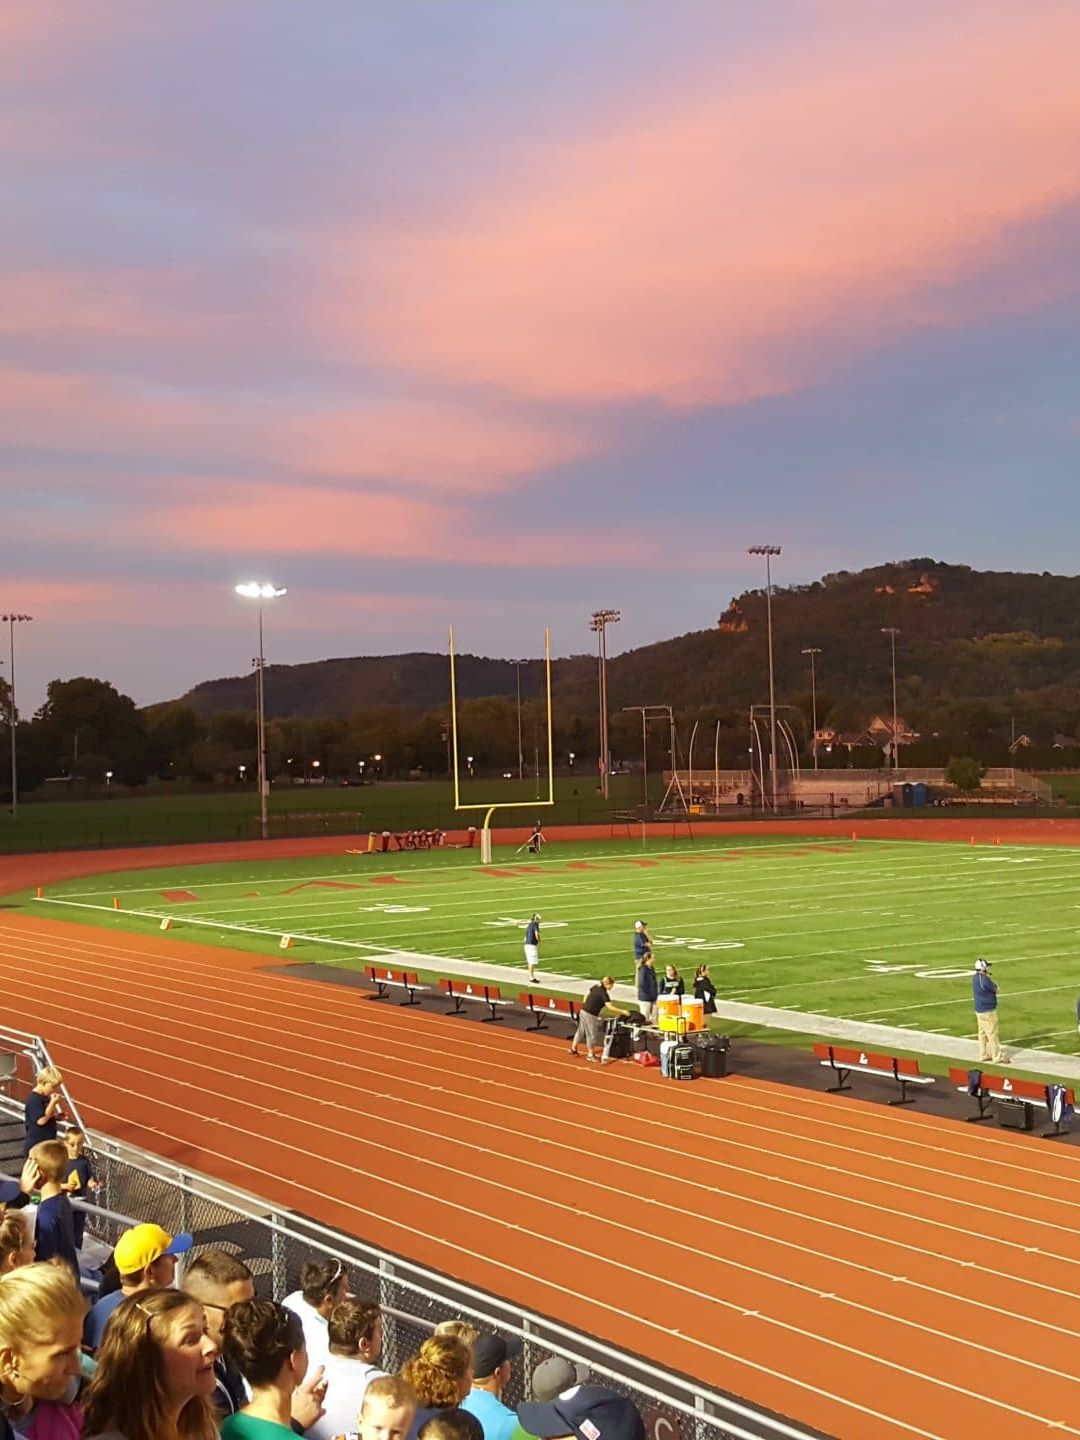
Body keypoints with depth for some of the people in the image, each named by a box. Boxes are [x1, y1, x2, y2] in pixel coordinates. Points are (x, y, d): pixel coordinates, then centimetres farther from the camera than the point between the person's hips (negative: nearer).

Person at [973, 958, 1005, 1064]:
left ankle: (983, 1055, 22)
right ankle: (997, 1057, 3)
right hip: (988, 1011, -9)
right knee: (992, 1034, -2)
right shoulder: (984, 979, -24)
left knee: (982, 1033, 16)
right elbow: (995, 989, -12)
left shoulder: (975, 977, 3)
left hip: (979, 1010, 9)